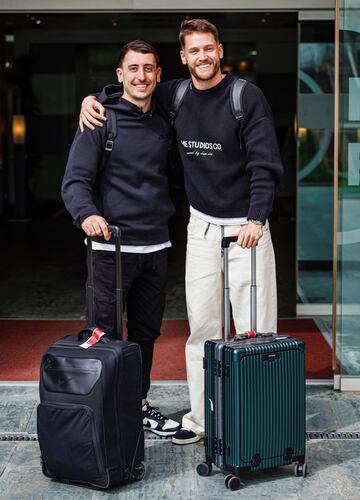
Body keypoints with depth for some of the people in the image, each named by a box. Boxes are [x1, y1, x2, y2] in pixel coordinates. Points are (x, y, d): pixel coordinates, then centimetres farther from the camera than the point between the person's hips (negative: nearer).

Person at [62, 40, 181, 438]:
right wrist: (86, 213, -32)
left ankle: (139, 404, 28)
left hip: (156, 245, 6)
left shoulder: (163, 125, 12)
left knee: (146, 332, 14)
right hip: (112, 247, -6)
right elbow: (75, 180, -13)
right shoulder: (100, 122, -6)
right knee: (105, 335, -1)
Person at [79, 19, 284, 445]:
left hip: (246, 227, -4)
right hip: (202, 227, 4)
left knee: (255, 329, -2)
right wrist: (91, 98, 3)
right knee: (202, 328, 8)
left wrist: (256, 219, -26)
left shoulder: (247, 97, -10)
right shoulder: (175, 97, 5)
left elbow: (265, 164, -14)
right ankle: (201, 418, 18)